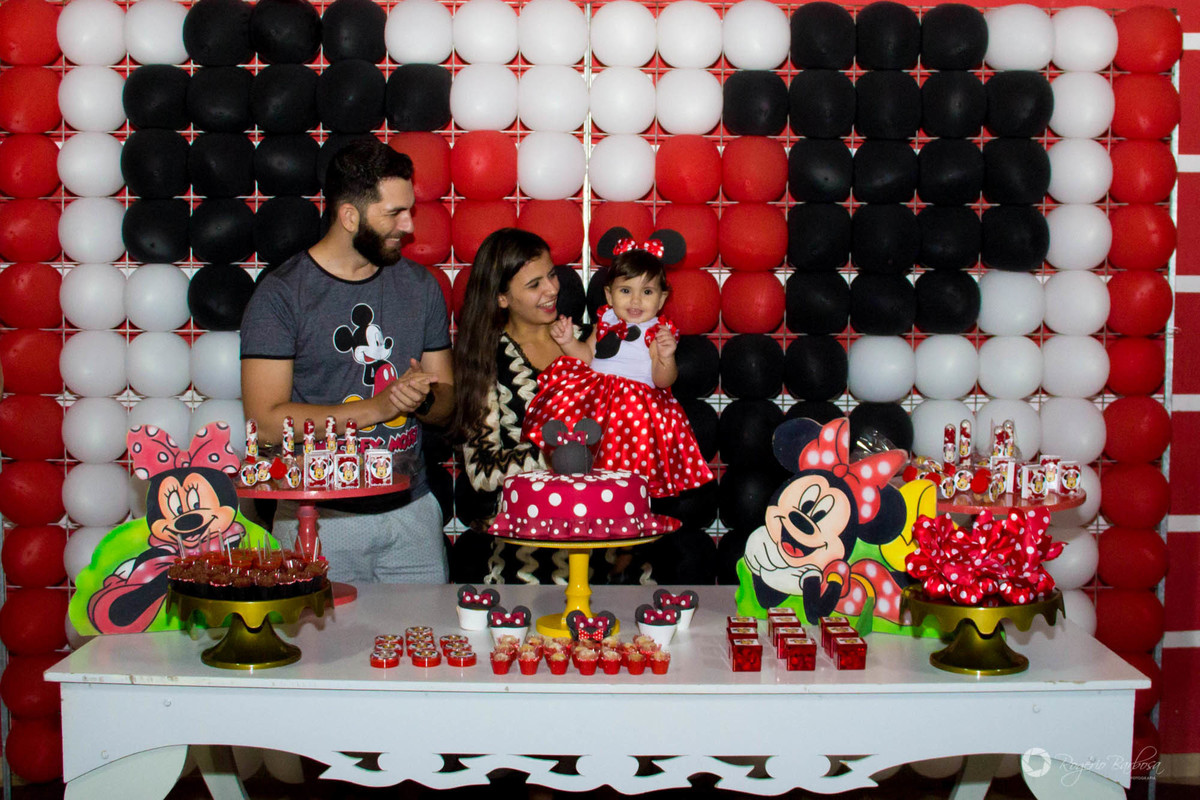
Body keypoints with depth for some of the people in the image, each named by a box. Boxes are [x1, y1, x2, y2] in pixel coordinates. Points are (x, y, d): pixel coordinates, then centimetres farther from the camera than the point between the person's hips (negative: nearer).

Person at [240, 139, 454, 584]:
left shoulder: (420, 286, 9)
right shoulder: (281, 294, -6)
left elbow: (446, 402, 12)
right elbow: (267, 420, -14)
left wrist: (423, 398, -12)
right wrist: (376, 407, -17)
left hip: (411, 512, 4)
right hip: (320, 515, -4)